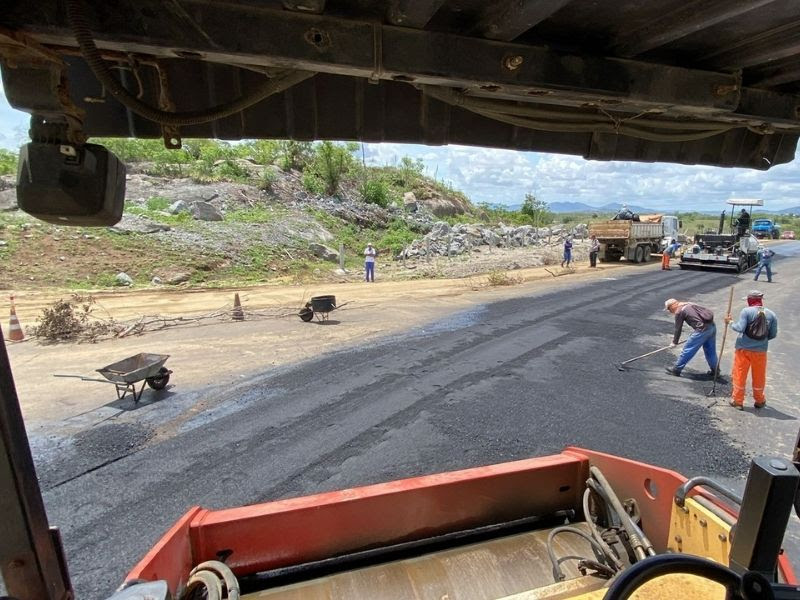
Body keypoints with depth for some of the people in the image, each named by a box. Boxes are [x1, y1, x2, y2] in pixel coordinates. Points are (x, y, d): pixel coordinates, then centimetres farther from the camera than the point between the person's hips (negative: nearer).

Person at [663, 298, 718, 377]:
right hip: (712, 326, 8)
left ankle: (676, 369, 13)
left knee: (687, 350, 4)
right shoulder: (690, 304, 17)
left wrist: (675, 342, 14)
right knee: (710, 350, 22)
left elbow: (678, 328, 2)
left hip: (702, 330, -8)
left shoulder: (679, 312, -5)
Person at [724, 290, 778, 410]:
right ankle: (759, 401, 33)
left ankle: (737, 401, 14)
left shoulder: (746, 311, -11)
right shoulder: (771, 314, 1)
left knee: (739, 375, 7)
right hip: (761, 350, 3)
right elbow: (773, 335, 2)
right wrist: (763, 339, 19)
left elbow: (740, 328, -18)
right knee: (759, 377, 18)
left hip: (743, 349, -3)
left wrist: (730, 322, -1)